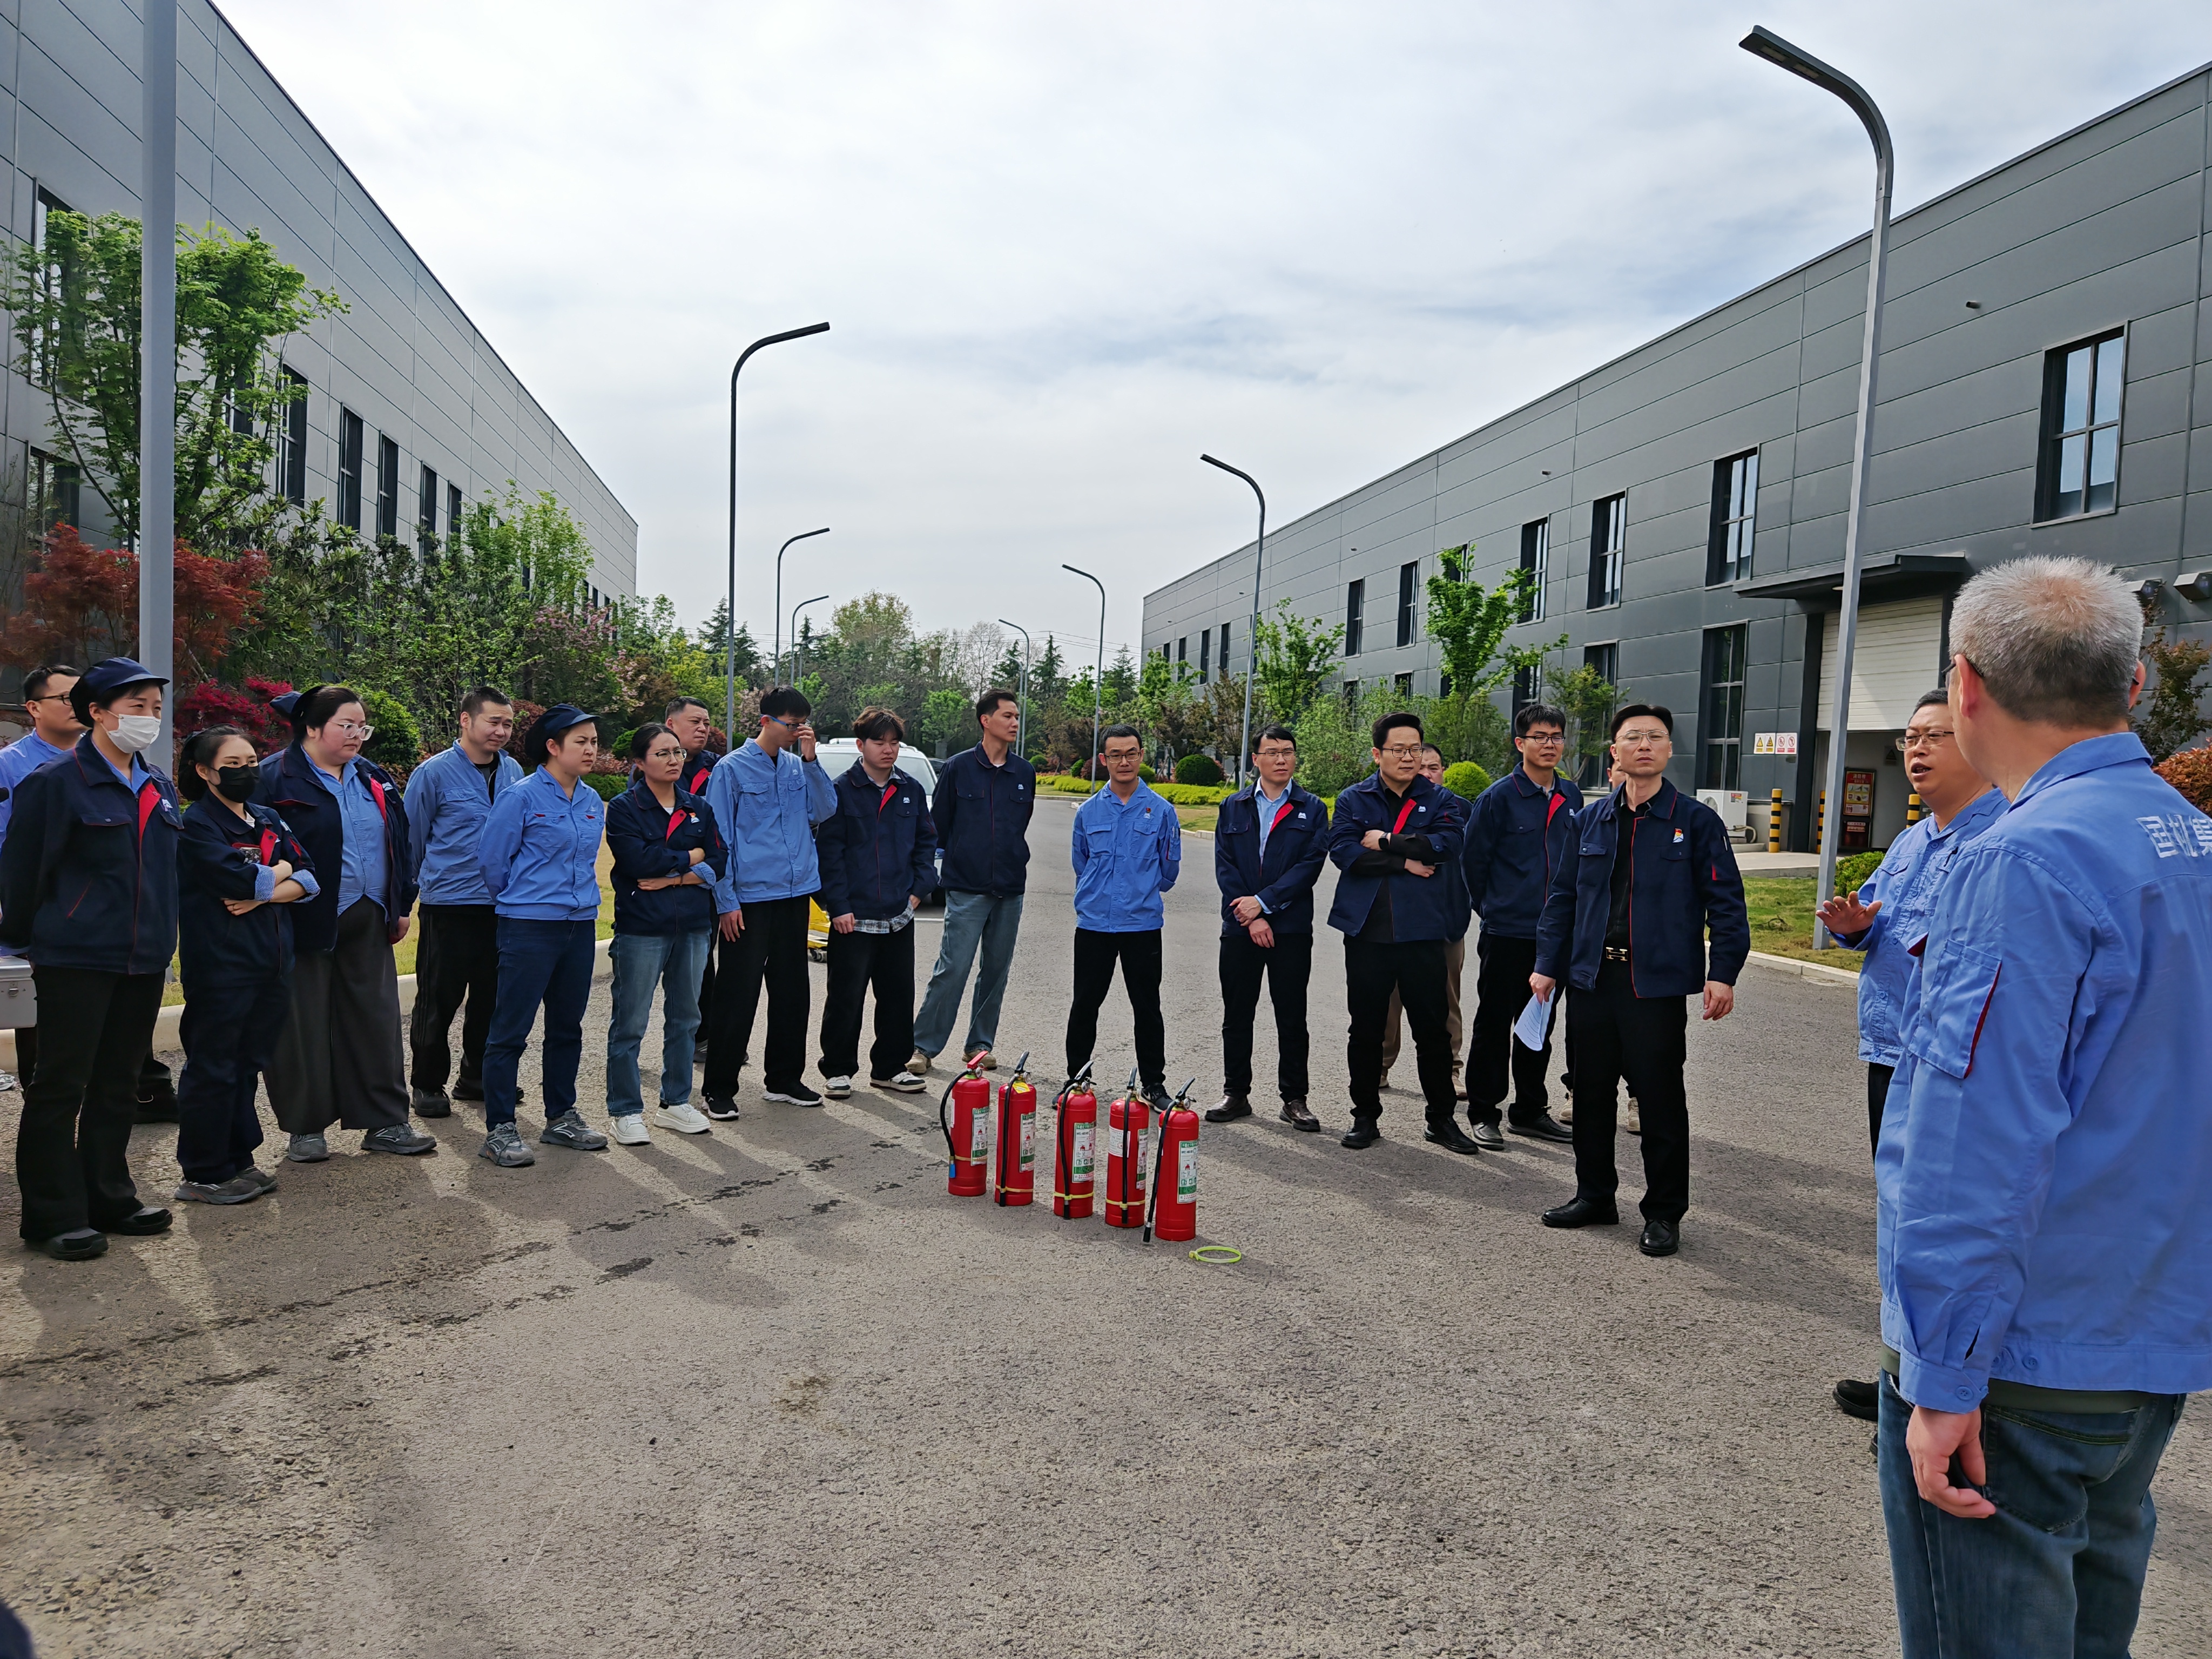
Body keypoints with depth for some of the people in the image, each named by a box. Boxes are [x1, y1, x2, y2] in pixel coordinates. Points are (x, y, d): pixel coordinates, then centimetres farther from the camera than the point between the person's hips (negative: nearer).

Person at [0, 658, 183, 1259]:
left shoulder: (159, 788, 12)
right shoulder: (56, 782, -9)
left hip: (144, 961, 7)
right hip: (76, 960, -7)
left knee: (117, 1085, 14)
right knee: (60, 1087, 1)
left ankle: (109, 1197, 24)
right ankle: (53, 1216, 9)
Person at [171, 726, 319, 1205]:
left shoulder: (267, 820, 14)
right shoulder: (198, 823, -6)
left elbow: (310, 877, 5)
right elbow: (238, 879, -21)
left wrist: (262, 895, -12)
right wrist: (280, 871, -2)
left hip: (270, 963, 6)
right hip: (220, 963, -6)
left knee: (248, 1065, 13)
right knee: (212, 1069, 0)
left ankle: (238, 1160, 22)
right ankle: (203, 1175, 9)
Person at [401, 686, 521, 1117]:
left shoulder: (514, 772, 7)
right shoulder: (434, 773, -7)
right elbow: (412, 839, 1)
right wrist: (423, 884, 7)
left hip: (503, 905, 5)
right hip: (449, 905, -4)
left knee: (491, 999, 12)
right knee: (439, 1001, 3)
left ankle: (477, 1077, 26)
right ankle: (427, 1085, 16)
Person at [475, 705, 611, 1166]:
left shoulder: (593, 802, 9)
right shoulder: (521, 797, -10)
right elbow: (491, 860, -3)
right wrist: (518, 901, 9)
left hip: (581, 925, 7)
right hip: (529, 927, -6)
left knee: (567, 1026, 14)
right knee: (511, 1029, -2)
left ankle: (561, 1117, 26)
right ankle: (499, 1130, 6)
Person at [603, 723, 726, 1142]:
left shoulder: (699, 807, 11)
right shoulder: (624, 808, -3)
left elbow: (718, 862, 1)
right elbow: (638, 860, -18)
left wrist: (672, 877, -13)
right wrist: (692, 857, -6)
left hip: (693, 926, 5)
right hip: (641, 929, -5)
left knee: (685, 1018, 13)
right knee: (631, 1023, -1)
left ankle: (675, 1103, 25)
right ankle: (624, 1110, 10)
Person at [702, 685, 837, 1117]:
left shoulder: (798, 767, 10)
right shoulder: (732, 768, -5)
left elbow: (824, 810, 0)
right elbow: (718, 838, -6)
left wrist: (810, 759, -8)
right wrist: (726, 902, -10)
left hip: (794, 895, 6)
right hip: (749, 899, -6)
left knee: (792, 992, 12)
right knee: (737, 997, -1)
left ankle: (783, 1079, 25)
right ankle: (719, 1089, 9)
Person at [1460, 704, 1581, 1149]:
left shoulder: (1571, 798, 7)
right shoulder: (1498, 797, -9)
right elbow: (1473, 860, -4)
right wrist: (1491, 909, 4)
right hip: (1506, 933, -5)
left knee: (1540, 1026, 14)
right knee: (1494, 1026, 2)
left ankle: (1531, 1111, 25)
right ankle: (1484, 1113, 12)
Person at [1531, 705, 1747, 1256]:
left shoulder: (1695, 820, -1)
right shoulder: (1590, 819, 10)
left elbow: (1726, 902, -2)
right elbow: (1563, 896, 13)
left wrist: (1723, 973, -10)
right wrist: (1547, 964, 8)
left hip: (1657, 983, -4)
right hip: (1591, 978, 4)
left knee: (1660, 1099, 3)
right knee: (1591, 1093, 12)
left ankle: (1664, 1214, 17)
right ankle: (1594, 1195, 28)